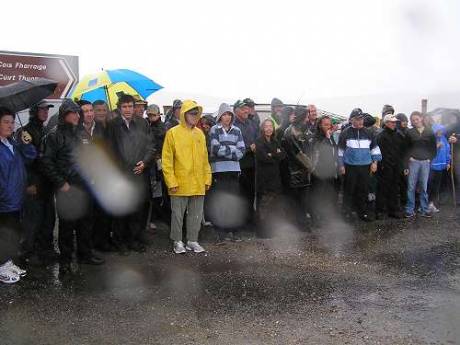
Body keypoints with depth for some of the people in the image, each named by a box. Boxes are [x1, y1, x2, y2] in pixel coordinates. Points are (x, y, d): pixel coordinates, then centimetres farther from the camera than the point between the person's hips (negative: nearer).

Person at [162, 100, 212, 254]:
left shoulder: (200, 134, 10)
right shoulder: (173, 133, -5)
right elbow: (166, 160, -7)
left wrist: (207, 178, 9)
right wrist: (171, 182, -12)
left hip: (198, 184, 5)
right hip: (180, 184, -5)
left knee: (196, 214, 11)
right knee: (178, 214, 5)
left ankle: (192, 241, 23)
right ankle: (177, 242, 19)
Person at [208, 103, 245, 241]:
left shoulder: (236, 130, 13)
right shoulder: (214, 130, 4)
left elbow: (242, 150, 5)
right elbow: (216, 148, -9)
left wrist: (225, 150, -7)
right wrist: (233, 149, -4)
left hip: (234, 168, 3)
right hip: (219, 169, -3)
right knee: (220, 201, -4)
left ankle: (234, 230, 9)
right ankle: (222, 231, 3)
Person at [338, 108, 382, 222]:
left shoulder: (368, 133, 8)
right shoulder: (346, 133, -1)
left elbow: (375, 148, 16)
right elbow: (340, 150, 2)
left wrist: (374, 162, 7)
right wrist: (341, 165, -1)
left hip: (365, 167, 3)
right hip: (350, 167, -3)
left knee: (364, 191, 7)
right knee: (349, 191, 3)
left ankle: (363, 212, 17)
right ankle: (347, 212, 14)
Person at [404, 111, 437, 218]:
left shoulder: (429, 132, 6)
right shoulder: (410, 132, 3)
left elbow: (433, 147, 10)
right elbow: (406, 148, 4)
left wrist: (430, 158, -1)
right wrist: (408, 160, -2)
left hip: (425, 162, 1)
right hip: (413, 162, -1)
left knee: (424, 187, 6)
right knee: (411, 187, 0)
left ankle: (424, 210, 14)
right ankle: (410, 210, 7)